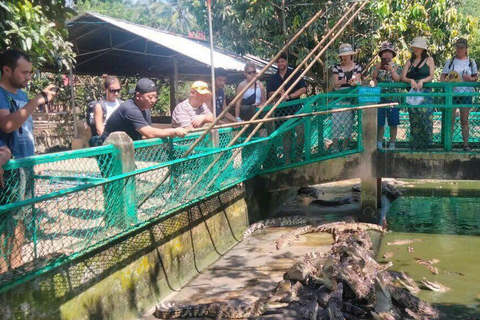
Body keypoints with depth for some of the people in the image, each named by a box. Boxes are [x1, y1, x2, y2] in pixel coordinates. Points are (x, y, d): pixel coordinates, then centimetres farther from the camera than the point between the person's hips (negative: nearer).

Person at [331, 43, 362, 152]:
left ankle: (345, 146, 11)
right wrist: (341, 82, -26)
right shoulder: (337, 67, 3)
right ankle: (334, 146, -5)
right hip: (339, 98, -1)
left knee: (349, 122, 2)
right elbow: (335, 85, -3)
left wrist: (354, 82, -26)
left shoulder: (357, 67, 5)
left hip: (351, 99, 1)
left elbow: (358, 81, -2)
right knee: (336, 120, -8)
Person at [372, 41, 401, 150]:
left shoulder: (396, 67, 9)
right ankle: (379, 143, 12)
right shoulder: (376, 66, 11)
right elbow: (373, 78, -5)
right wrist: (378, 68, -18)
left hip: (393, 97, 0)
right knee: (380, 122, 1)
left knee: (393, 123, 2)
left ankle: (392, 144, 11)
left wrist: (391, 69, -16)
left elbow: (397, 79, -5)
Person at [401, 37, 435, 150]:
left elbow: (431, 76, 0)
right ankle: (414, 145, 4)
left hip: (425, 92, -3)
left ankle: (426, 144, -7)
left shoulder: (429, 60, 10)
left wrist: (422, 81, -19)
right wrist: (410, 80, -14)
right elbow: (403, 77, 6)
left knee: (426, 117, -12)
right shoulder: (410, 61, 16)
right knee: (414, 119, 1)